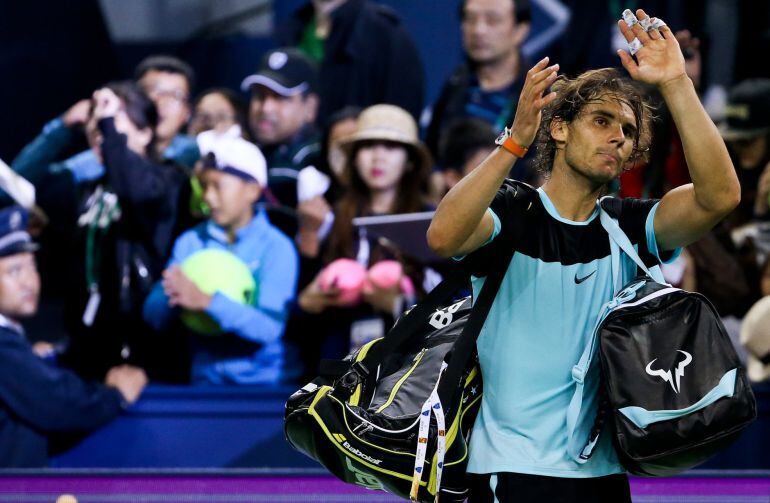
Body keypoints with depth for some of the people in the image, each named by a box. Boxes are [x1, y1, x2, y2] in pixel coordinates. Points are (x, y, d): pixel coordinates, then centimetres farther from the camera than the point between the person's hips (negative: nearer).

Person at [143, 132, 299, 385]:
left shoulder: (276, 247, -4)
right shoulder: (190, 242, 7)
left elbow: (270, 327, -14)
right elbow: (154, 317, 3)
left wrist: (208, 302, -27)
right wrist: (170, 295, -19)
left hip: (263, 384, -3)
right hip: (205, 380, 3)